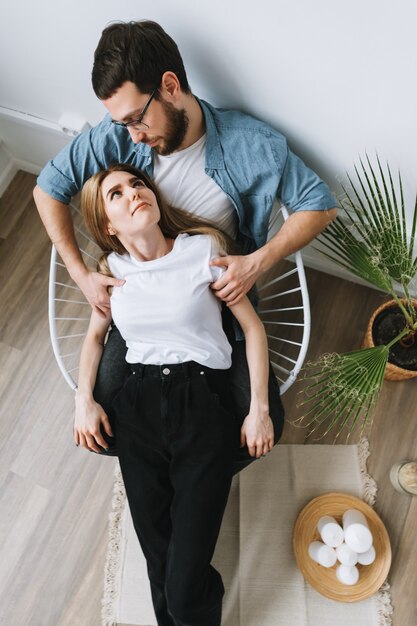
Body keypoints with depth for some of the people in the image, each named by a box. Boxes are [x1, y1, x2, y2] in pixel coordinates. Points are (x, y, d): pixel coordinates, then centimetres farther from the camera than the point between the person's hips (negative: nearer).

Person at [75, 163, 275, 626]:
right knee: (160, 566, 1)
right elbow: (94, 336, 24)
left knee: (184, 588, -6)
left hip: (204, 401, -2)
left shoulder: (204, 248, 0)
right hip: (138, 405, 3)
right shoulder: (111, 269, 9)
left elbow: (252, 326, 4)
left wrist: (259, 408, -2)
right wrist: (84, 399, 9)